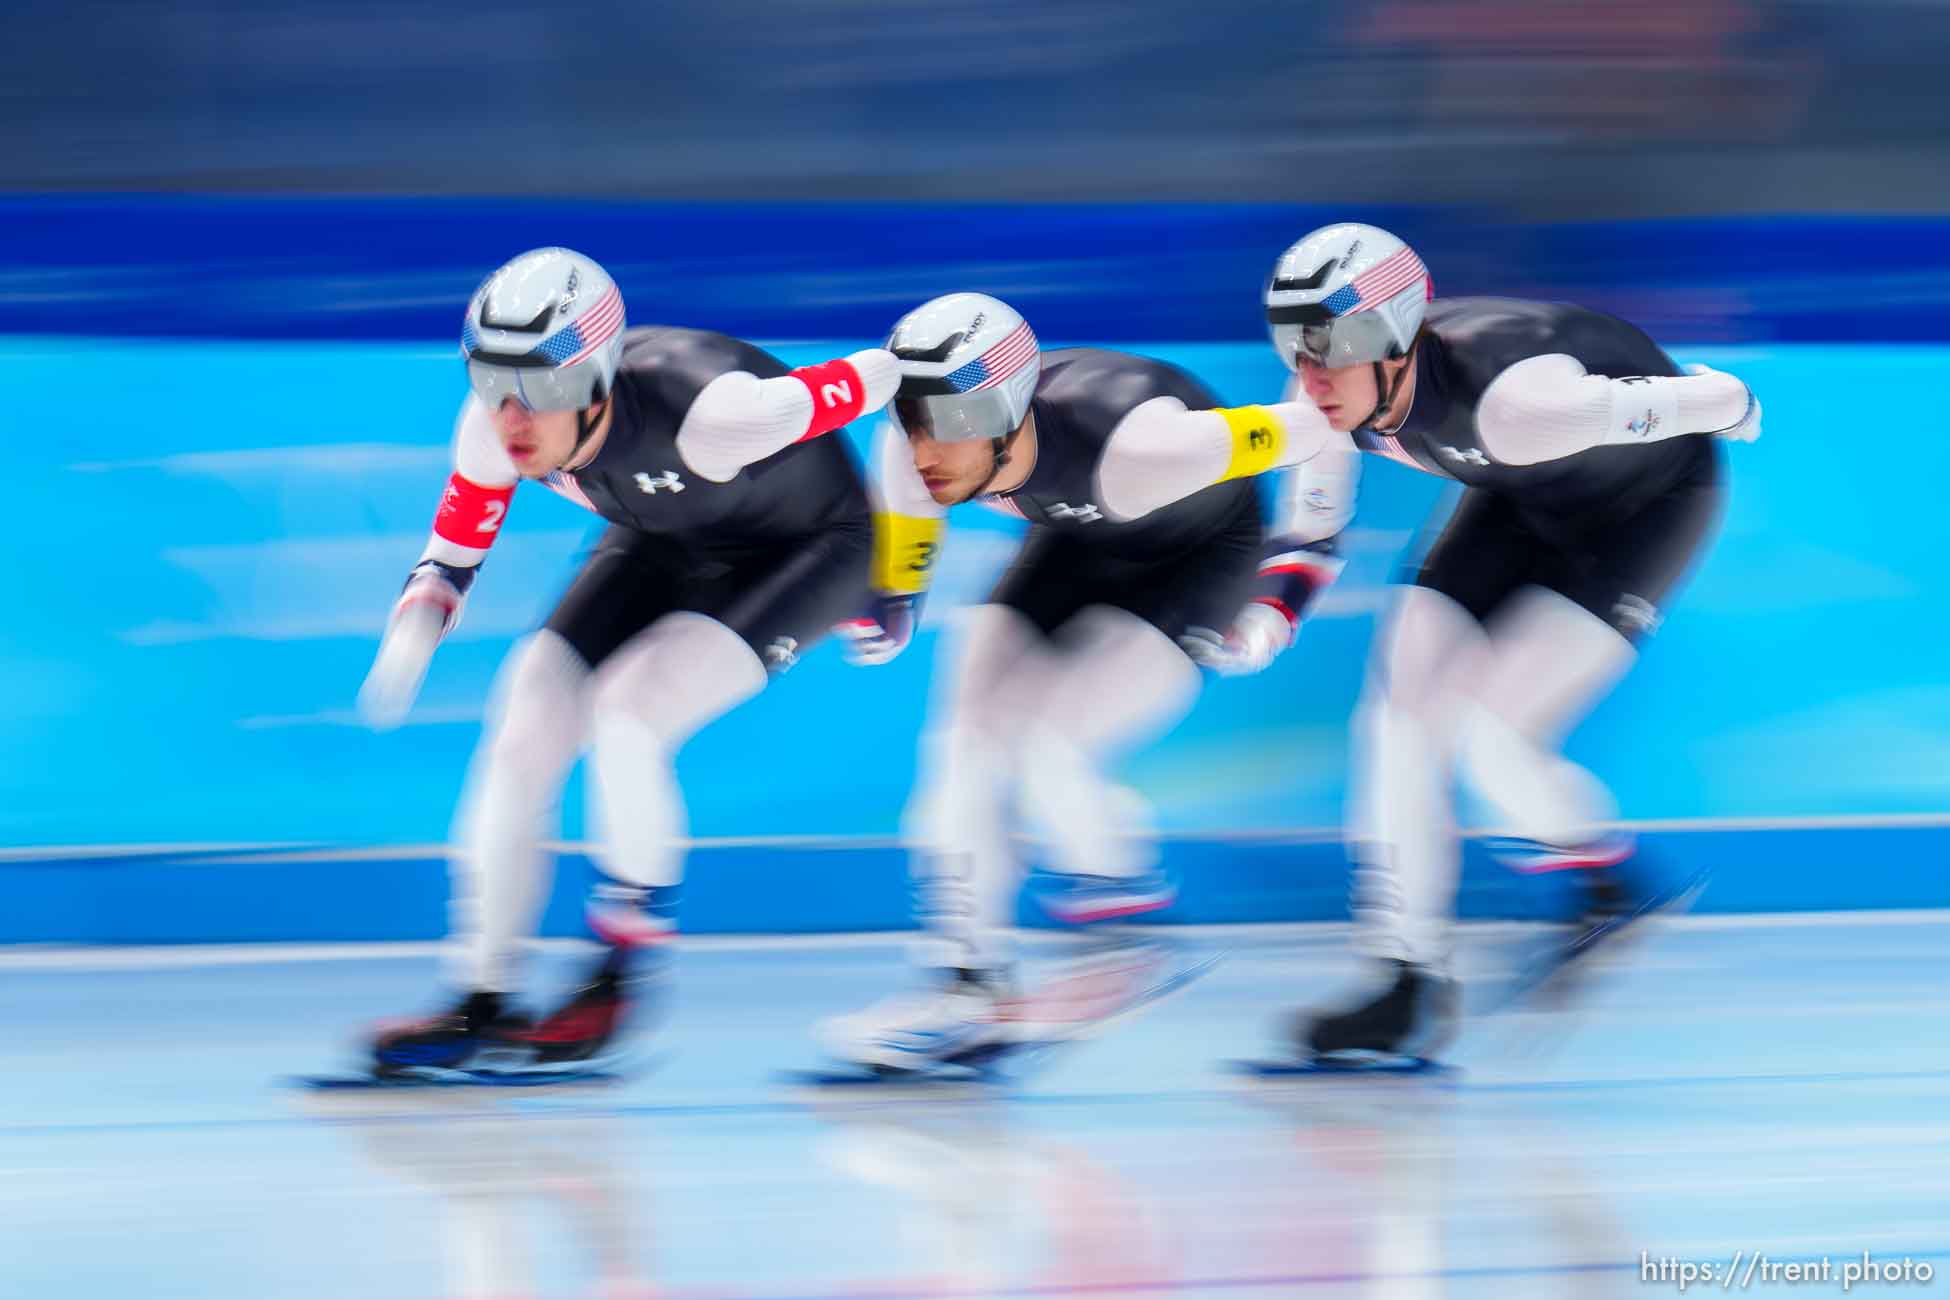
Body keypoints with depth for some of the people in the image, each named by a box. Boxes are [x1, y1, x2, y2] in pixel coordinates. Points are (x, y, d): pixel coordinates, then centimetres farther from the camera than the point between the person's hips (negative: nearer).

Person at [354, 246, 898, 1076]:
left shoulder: (704, 413, -42)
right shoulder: (496, 425, -24)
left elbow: (878, 379, -28)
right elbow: (453, 548, -5)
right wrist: (413, 634, -27)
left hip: (804, 548, -6)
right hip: (666, 544, 6)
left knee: (625, 713, -25)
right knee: (525, 732, -6)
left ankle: (620, 977, -6)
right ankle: (482, 1004, 6)